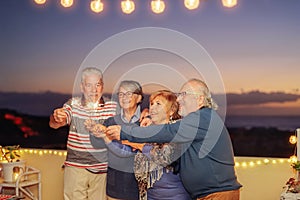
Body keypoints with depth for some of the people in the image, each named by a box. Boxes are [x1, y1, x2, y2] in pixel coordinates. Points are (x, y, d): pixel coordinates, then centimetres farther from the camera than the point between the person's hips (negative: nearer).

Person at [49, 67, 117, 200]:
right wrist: (56, 118, -36)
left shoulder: (113, 107, 1)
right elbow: (53, 124, -12)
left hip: (101, 169, 0)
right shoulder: (73, 104, 0)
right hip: (75, 167, 0)